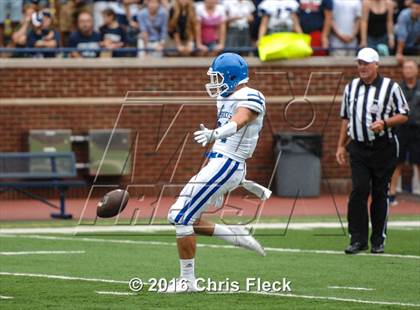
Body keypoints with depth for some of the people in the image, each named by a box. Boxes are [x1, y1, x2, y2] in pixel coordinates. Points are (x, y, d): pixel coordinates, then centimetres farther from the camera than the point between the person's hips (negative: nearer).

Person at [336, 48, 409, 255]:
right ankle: (358, 239, -4)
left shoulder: (390, 87, -1)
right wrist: (341, 145, 14)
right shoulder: (351, 88, 12)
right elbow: (346, 118, 19)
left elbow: (403, 116, 0)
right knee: (359, 190, -7)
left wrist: (384, 123, -17)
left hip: (383, 147, -3)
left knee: (380, 193, 2)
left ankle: (378, 240, 10)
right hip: (358, 147, 3)